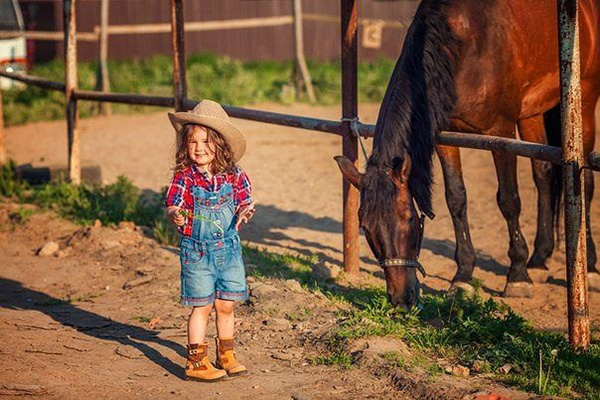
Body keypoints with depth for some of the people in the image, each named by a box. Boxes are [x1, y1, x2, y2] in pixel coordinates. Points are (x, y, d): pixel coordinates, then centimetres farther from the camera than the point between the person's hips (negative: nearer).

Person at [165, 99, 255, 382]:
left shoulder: (233, 176, -2)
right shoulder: (184, 178, -11)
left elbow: (243, 203, 5)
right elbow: (172, 206, -18)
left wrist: (245, 211, -17)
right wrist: (176, 215, -40)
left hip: (229, 249, 3)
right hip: (197, 251, -3)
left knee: (226, 305, 10)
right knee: (202, 306, 0)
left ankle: (226, 356, 27)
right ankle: (196, 362, 9)